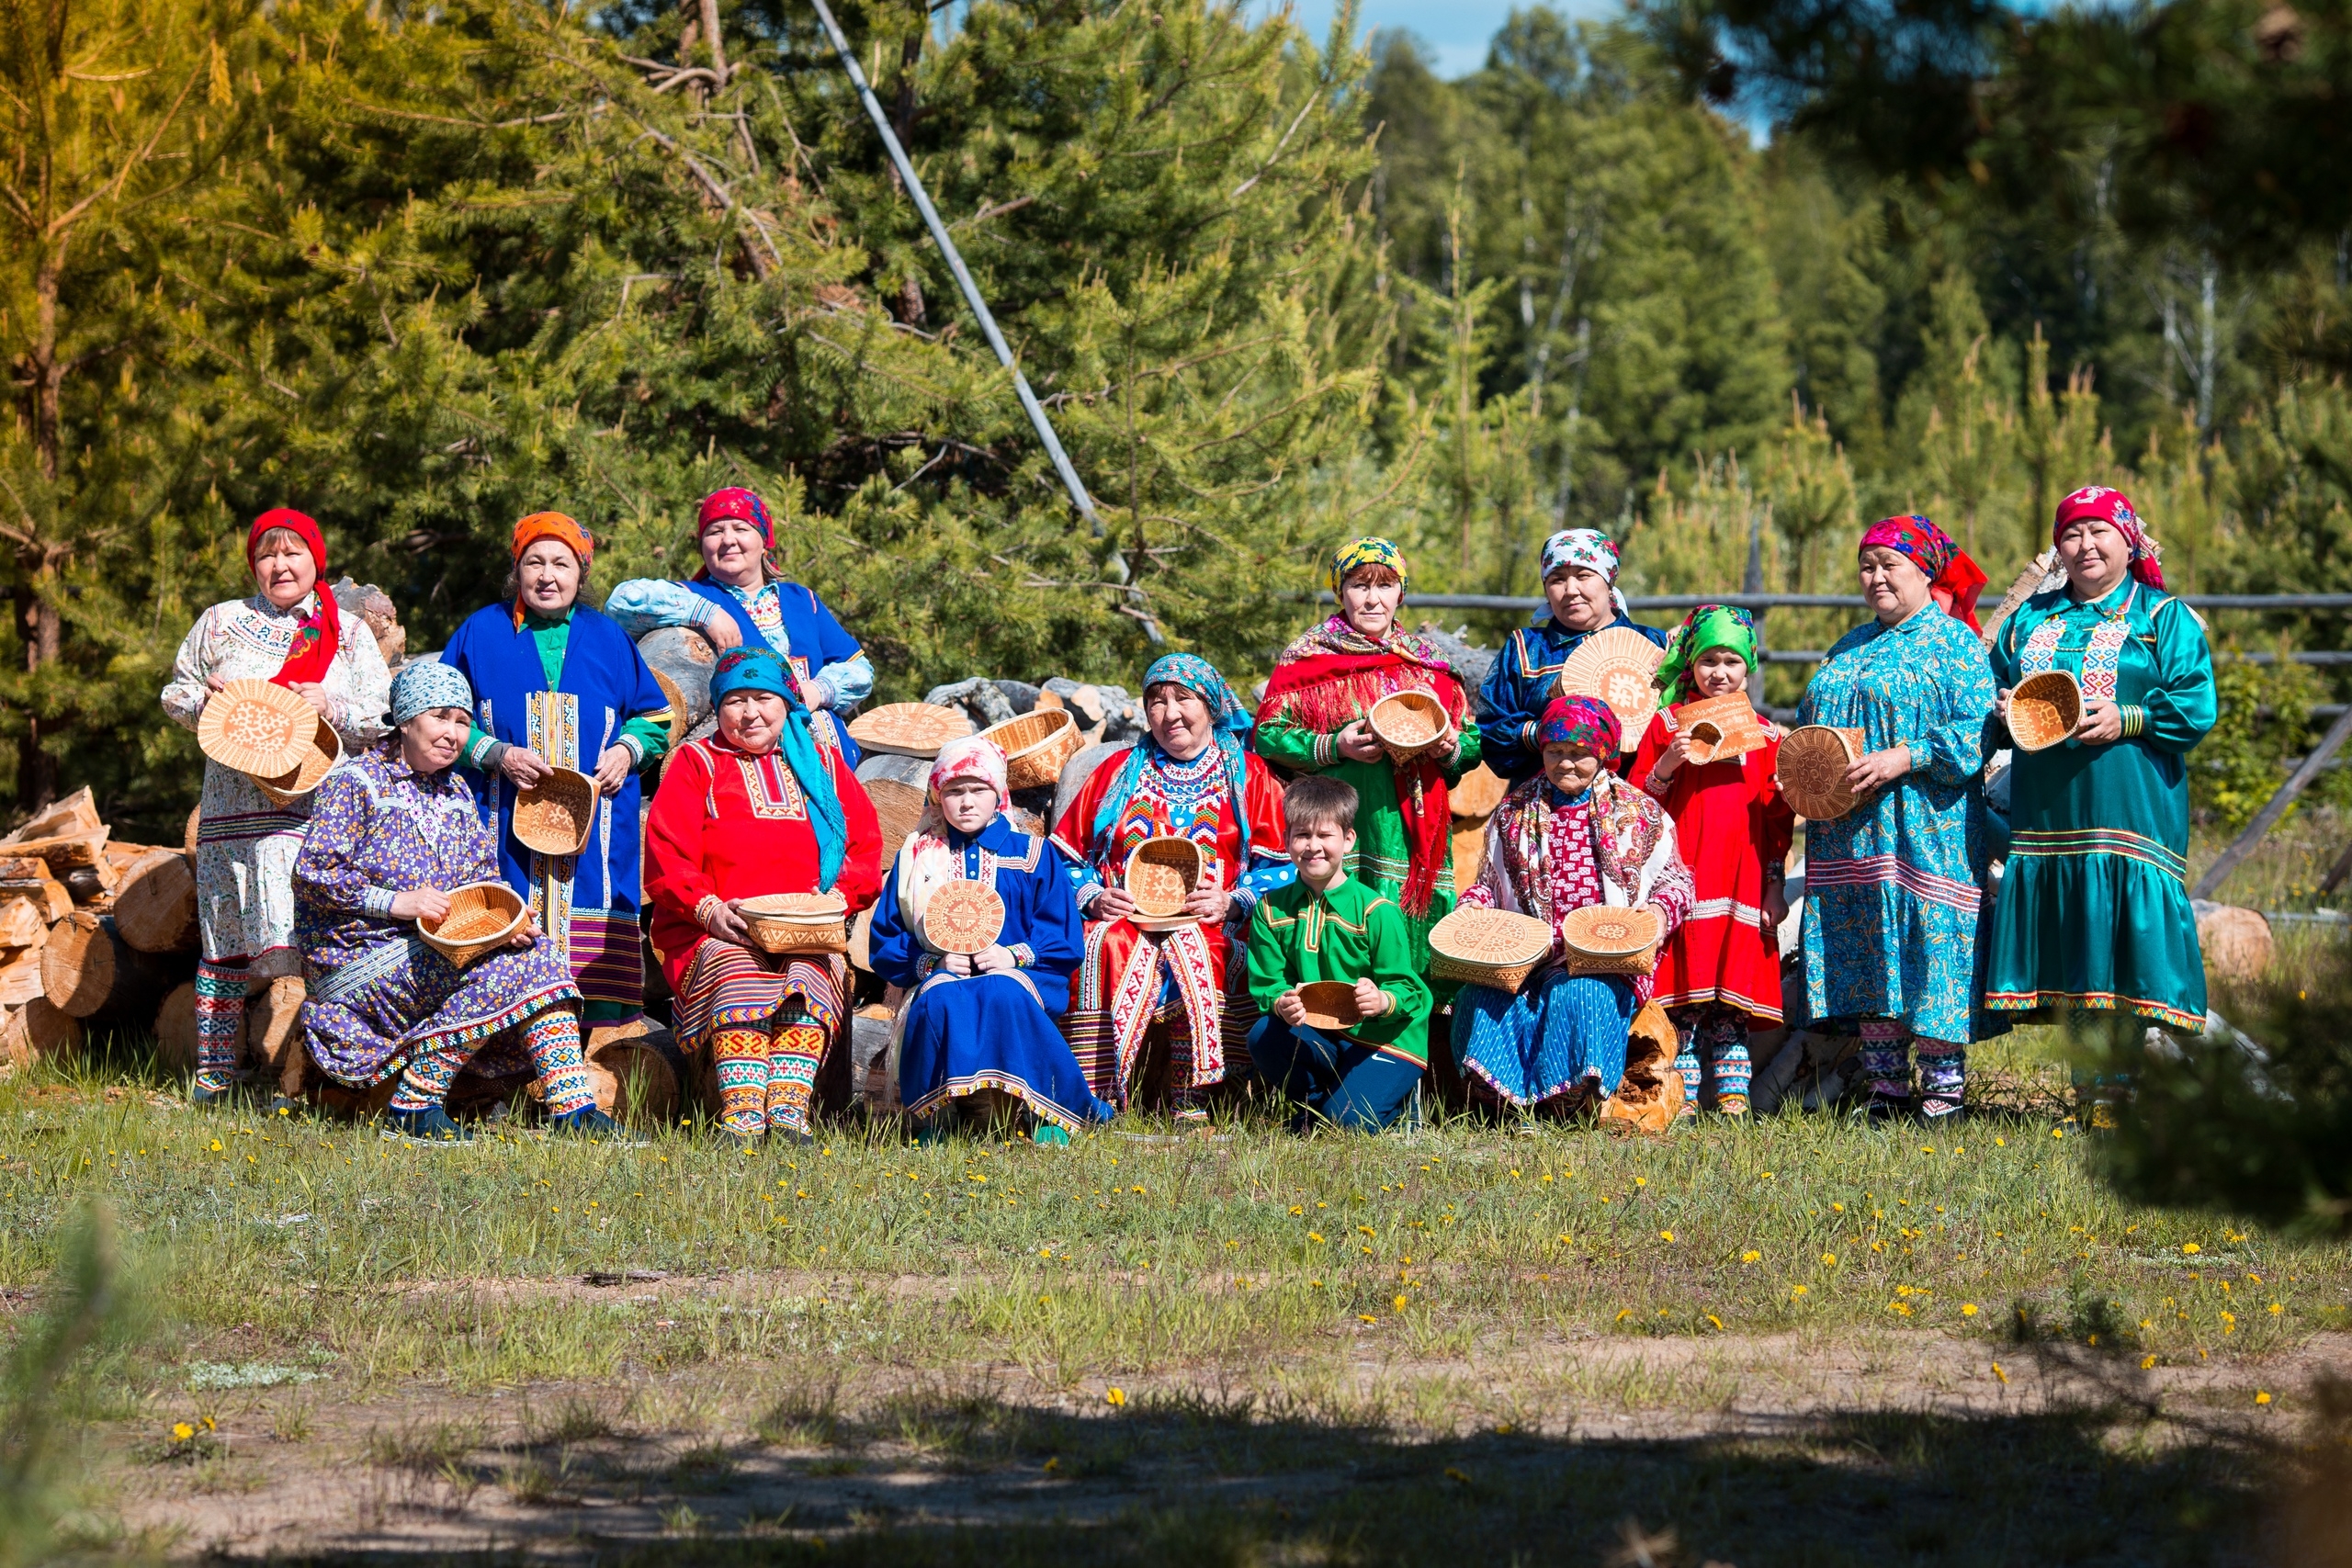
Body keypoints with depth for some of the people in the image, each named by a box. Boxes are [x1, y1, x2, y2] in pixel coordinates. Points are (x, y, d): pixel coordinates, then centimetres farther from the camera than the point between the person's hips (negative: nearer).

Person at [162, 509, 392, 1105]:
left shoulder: (347, 633, 12)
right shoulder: (222, 622, 14)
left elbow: (382, 719, 8)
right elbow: (175, 696, 19)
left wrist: (331, 707, -11)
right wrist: (207, 701, -3)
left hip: (321, 803, -1)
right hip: (236, 803, 1)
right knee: (225, 937, 0)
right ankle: (213, 1072, 6)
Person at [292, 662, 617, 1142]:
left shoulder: (456, 793, 18)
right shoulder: (356, 782, -4)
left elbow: (483, 880, 15)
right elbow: (312, 874, -14)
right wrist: (398, 902, -23)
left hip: (436, 950, 7)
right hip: (360, 962, -7)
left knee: (537, 954, -14)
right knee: (497, 968, -27)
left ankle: (571, 1104, -22)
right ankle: (414, 1106, -24)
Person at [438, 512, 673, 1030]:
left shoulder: (608, 640, 15)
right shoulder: (480, 634, 10)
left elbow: (654, 717, 21)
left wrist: (627, 751, 0)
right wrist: (495, 754, -8)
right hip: (504, 827, -1)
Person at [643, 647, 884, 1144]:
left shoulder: (823, 766, 22)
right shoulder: (696, 763, 15)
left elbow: (866, 850, 13)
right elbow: (667, 858, 3)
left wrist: (834, 898, -8)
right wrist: (709, 909, -15)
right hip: (714, 934, -2)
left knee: (810, 973, -34)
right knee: (739, 972, -36)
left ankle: (789, 1109, -49)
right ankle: (740, 1119, -50)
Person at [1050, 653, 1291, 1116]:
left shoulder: (1249, 776, 15)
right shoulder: (1120, 771, 21)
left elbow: (1280, 867, 7)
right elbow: (1071, 856, 18)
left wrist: (1232, 901, -10)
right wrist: (1094, 898, -2)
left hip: (1210, 924, -1)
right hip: (1123, 917, 2)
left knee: (1199, 952, -36)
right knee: (1105, 949, -33)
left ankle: (1191, 1098, -31)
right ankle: (1100, 1094, -30)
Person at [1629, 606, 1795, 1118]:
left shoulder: (1765, 736, 11)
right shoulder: (1667, 724, 6)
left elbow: (1778, 820, 13)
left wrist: (1774, 885, 6)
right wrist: (1667, 765, -14)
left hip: (1741, 881, 2)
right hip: (1683, 878, -2)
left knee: (1733, 994, 1)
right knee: (1683, 988, -5)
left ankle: (1731, 1093, 4)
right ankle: (1682, 1095, -1)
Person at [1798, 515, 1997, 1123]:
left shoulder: (1954, 643, -1)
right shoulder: (1850, 649, 21)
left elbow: (1975, 731, -11)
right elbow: (1809, 721, 28)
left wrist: (1905, 758, -20)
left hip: (1923, 829, -7)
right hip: (1851, 833, 7)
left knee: (1929, 937, -9)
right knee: (1864, 954, 4)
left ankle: (1944, 1084, -5)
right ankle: (1885, 1088, 9)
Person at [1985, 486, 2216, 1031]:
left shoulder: (2164, 617, 5)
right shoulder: (2031, 619, 19)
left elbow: (2197, 709, -5)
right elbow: (1992, 689, 23)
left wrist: (2126, 720, -16)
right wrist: (2002, 711, 1)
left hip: (2129, 819, -4)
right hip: (2045, 817, 4)